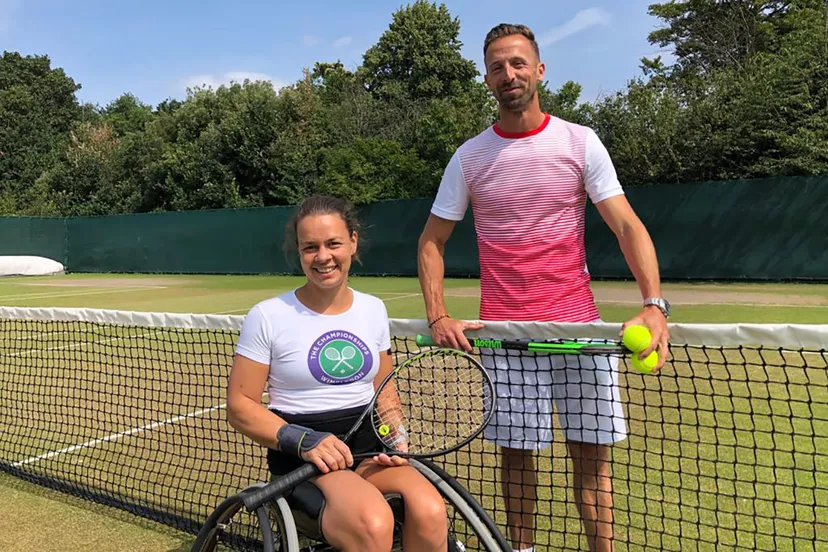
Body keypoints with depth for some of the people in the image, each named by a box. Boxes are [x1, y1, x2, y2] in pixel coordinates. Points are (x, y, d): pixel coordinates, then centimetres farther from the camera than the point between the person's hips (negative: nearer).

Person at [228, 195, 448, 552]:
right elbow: (240, 406, -4)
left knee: (430, 512, -26)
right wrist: (304, 441, -18)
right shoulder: (268, 316, -5)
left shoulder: (373, 309, 8)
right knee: (374, 523, -33)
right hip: (301, 457, -4)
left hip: (369, 450, 4)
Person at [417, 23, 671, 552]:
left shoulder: (580, 141, 2)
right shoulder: (468, 157, 4)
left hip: (579, 323, 0)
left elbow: (627, 225, -4)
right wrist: (437, 316, -5)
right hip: (503, 330, 1)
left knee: (592, 452, 5)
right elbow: (432, 240, 8)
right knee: (516, 451, 8)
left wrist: (654, 304, -20)